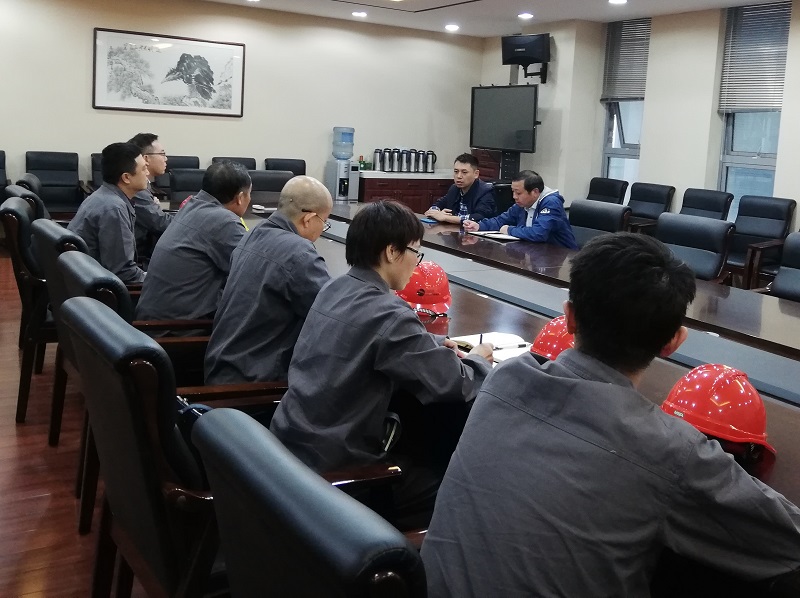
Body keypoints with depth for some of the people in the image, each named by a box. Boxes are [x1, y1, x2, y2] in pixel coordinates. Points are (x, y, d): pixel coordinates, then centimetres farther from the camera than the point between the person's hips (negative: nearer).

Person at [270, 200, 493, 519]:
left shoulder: (334, 289, 3)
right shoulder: (388, 313, -23)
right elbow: (454, 385, -17)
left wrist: (433, 344, 11)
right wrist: (478, 359, 4)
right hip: (330, 468, -8)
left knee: (419, 457, 23)